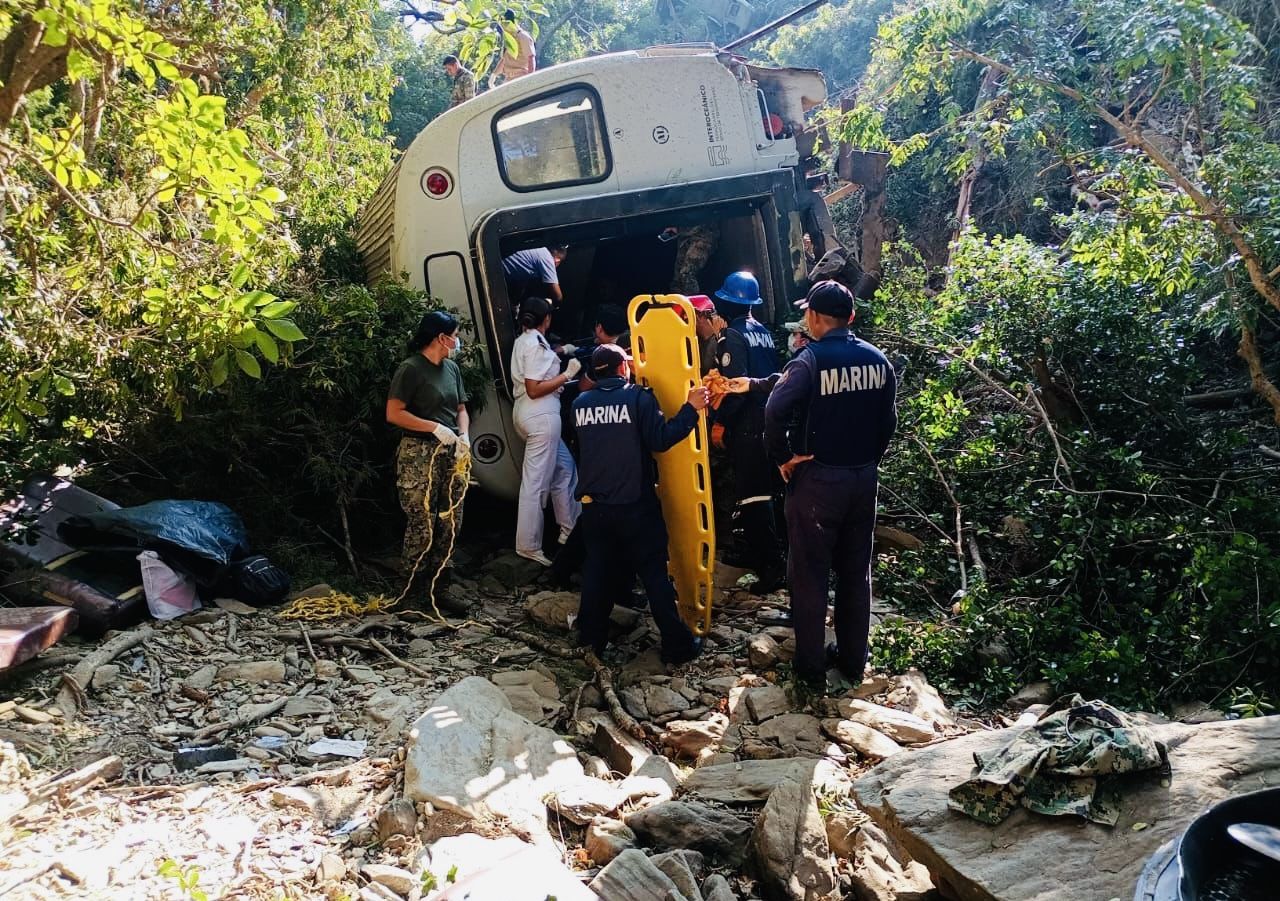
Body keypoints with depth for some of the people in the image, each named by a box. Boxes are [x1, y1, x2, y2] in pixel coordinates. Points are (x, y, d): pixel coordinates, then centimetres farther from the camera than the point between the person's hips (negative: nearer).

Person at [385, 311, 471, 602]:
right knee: (422, 523, -4)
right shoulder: (411, 369, -10)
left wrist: (464, 435, -2)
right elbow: (394, 414, -14)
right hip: (419, 454, -7)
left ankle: (439, 578, 22)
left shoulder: (452, 368, 11)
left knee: (451, 521, 9)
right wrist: (436, 428, -17)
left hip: (451, 452, 7)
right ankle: (416, 584, 9)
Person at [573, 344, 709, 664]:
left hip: (594, 503, 4)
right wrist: (691, 409, -11)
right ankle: (677, 644, 8)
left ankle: (592, 637, 26)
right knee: (654, 572, 3)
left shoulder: (580, 404, 3)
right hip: (635, 505, -4)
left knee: (597, 569, 17)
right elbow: (660, 439, -18)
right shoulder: (639, 398, -11)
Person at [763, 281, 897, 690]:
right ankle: (853, 661, 27)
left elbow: (776, 411, -31)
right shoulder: (877, 359, 2)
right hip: (864, 478, 6)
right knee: (856, 572, 16)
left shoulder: (810, 360, -17)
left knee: (810, 576, 6)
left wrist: (783, 457, -17)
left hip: (817, 479, -6)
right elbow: (888, 420, 8)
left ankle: (811, 668, 15)